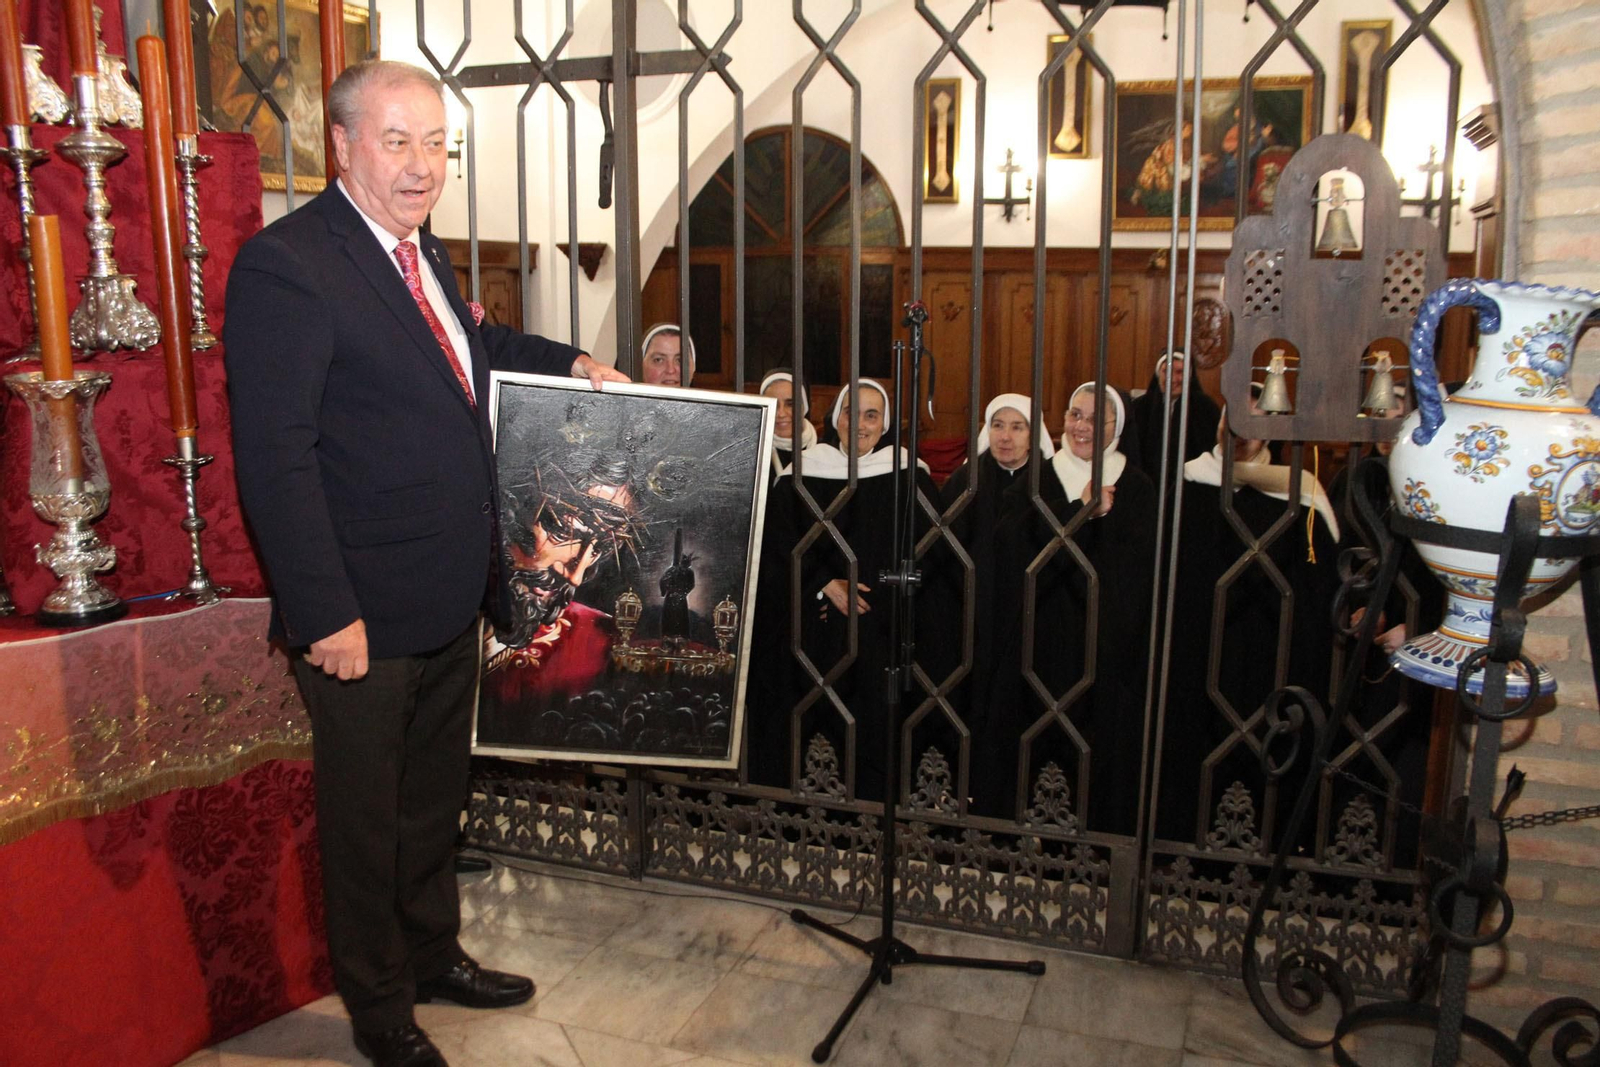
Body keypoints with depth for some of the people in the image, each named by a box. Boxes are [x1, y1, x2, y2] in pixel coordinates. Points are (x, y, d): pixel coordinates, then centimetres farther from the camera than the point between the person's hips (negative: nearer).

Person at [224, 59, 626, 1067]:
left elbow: (468, 344, 29)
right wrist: (325, 614, -25)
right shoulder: (284, 265, -18)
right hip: (364, 615, -8)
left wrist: (571, 361, 15)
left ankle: (434, 953, 45)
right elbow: (275, 457, -23)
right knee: (366, 817, 11)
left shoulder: (420, 248, 10)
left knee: (436, 797, 24)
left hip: (454, 598, 9)